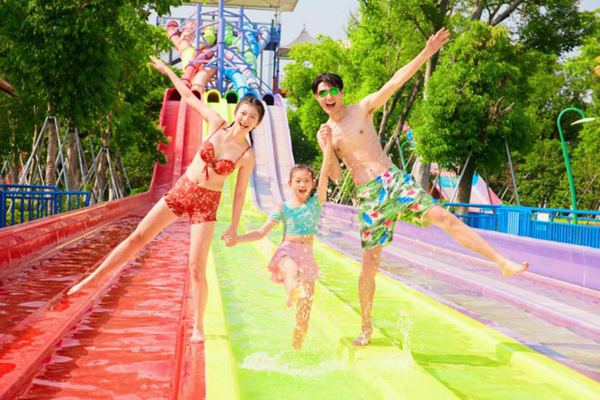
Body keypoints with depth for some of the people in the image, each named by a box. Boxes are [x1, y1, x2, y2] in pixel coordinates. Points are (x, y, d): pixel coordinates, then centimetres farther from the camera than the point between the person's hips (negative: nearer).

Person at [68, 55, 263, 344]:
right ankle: (94, 278, 16)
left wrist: (234, 227, -1)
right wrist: (167, 71, 15)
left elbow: (240, 193, -2)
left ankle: (198, 325, 6)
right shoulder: (218, 125, -3)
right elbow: (189, 97, 9)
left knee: (196, 266, -9)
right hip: (181, 190, 3)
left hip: (207, 204, -3)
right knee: (138, 236, 3)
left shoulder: (247, 155, -9)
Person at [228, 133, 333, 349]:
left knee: (306, 307, -4)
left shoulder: (316, 202, 9)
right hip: (287, 251, -2)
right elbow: (261, 232, 9)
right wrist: (237, 238, -4)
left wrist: (328, 143, -11)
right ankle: (293, 289, -77)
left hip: (307, 255, 2)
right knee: (290, 265, -41)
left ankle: (296, 348, 11)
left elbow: (325, 173, -2)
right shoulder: (283, 208, 8)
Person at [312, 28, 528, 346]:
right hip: (367, 196, 0)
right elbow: (335, 176, 2)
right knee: (369, 265, 0)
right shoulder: (324, 133, 7)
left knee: (444, 217, -16)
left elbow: (395, 81, -4)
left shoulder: (362, 109, 3)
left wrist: (427, 52, -12)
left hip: (394, 181, 0)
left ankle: (502, 262, -12)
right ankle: (366, 327, 15)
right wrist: (326, 146, -14)